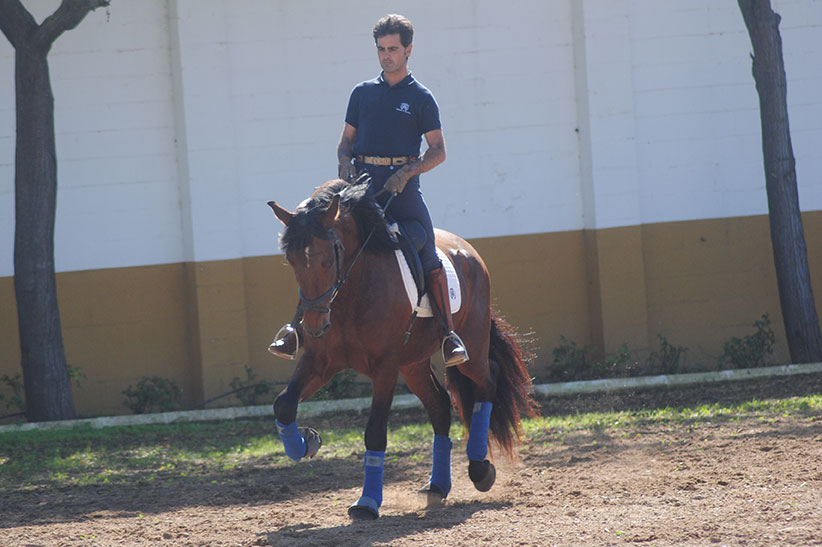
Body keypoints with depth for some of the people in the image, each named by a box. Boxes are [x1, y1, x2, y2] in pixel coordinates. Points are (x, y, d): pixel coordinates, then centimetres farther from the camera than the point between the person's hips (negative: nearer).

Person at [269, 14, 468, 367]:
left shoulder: (420, 98, 6)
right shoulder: (362, 93, 16)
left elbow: (438, 151, 3)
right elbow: (346, 139, 19)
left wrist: (407, 172, -13)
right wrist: (345, 162, -3)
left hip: (402, 184, -2)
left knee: (428, 257, -14)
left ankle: (449, 335, -10)